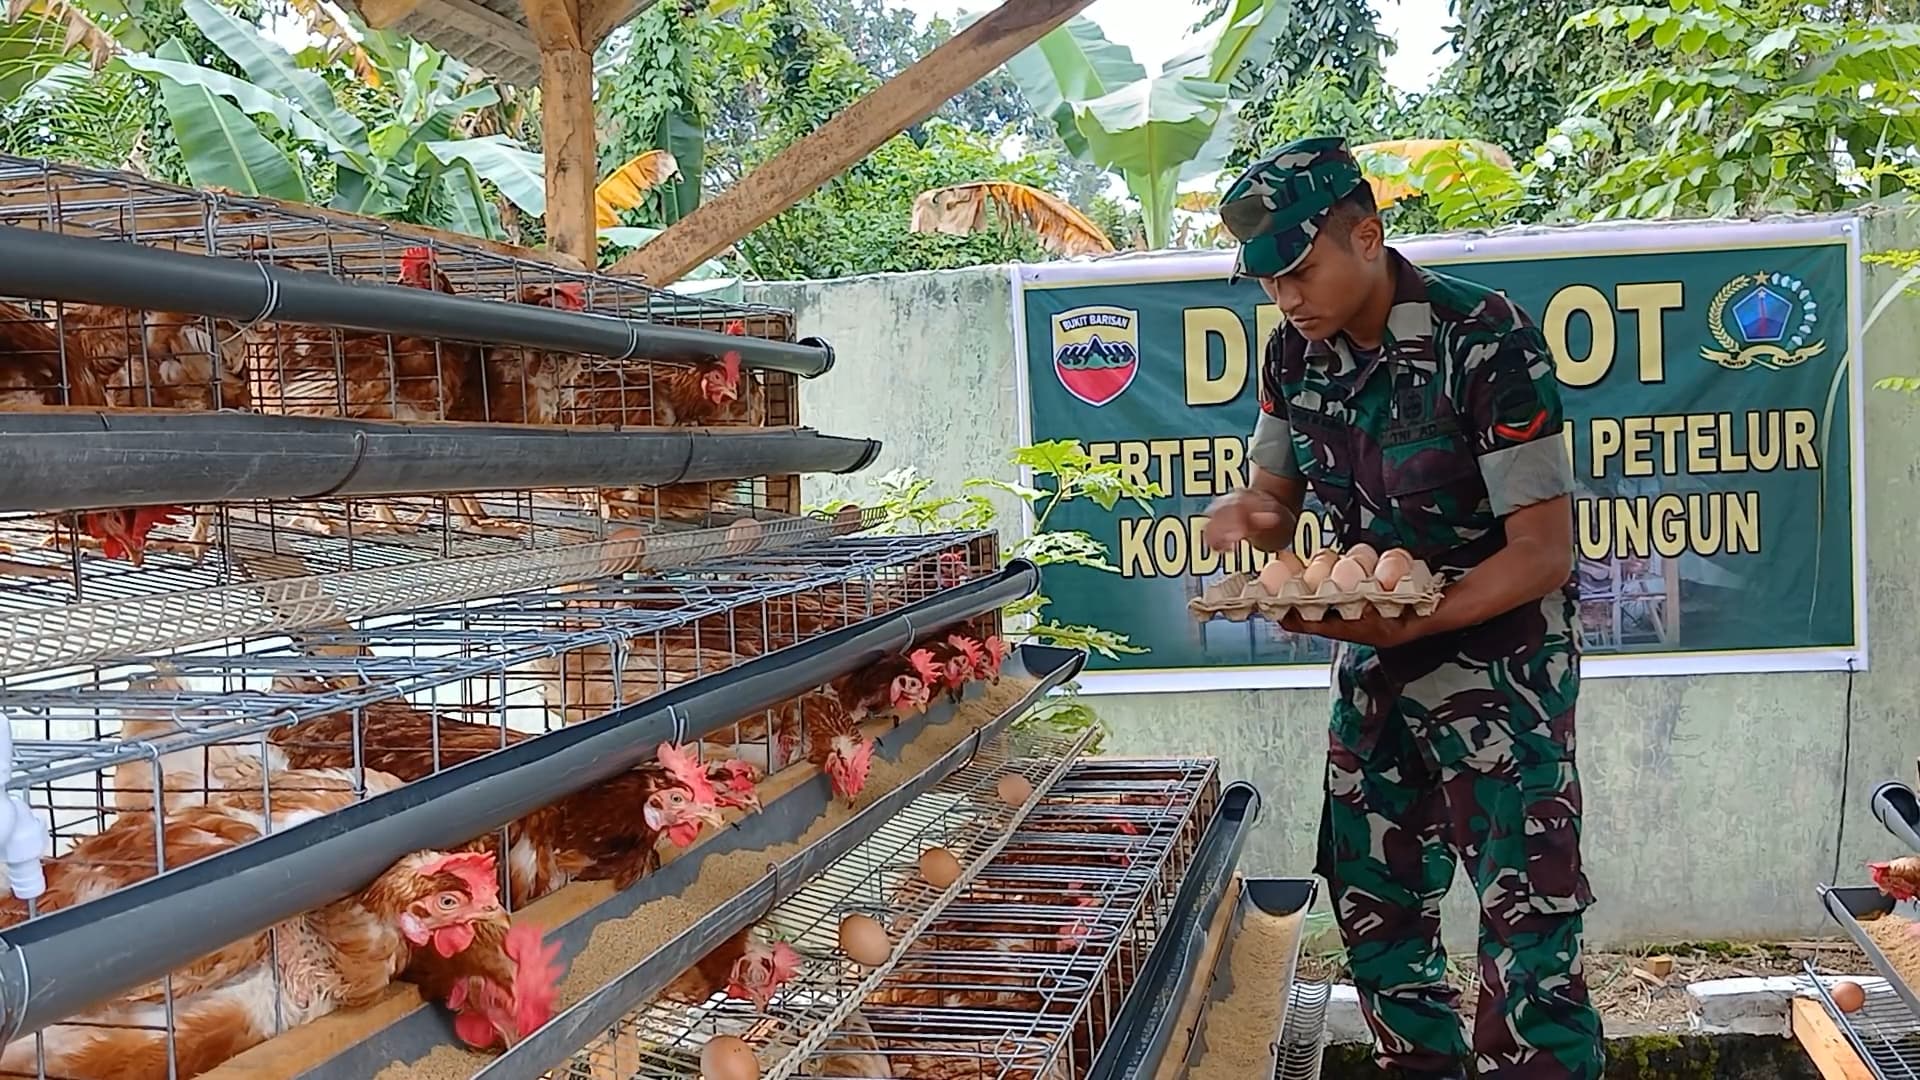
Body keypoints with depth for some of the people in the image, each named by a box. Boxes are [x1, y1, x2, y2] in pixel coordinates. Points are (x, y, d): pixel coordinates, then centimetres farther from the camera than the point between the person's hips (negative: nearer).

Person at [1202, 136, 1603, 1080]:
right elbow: (1274, 491, 10)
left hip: (1497, 656, -6)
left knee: (1525, 919, -8)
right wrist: (1243, 516, -14)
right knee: (1373, 903, 12)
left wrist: (1405, 625, -30)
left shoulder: (1485, 339, -21)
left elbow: (1543, 551, -20)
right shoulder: (1296, 352, -2)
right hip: (1372, 660, 7)